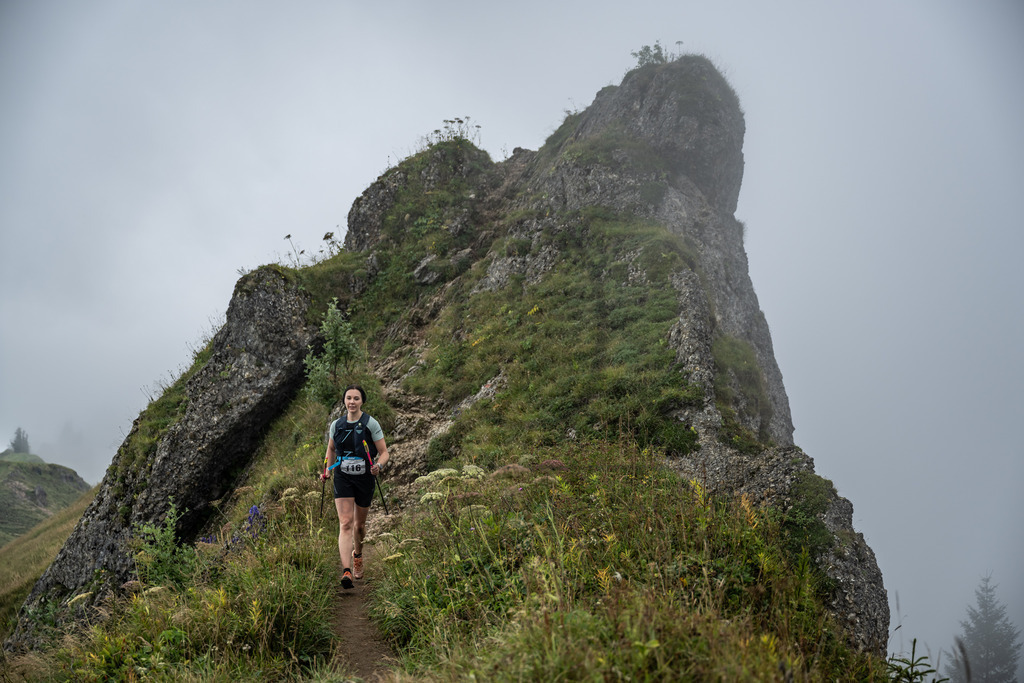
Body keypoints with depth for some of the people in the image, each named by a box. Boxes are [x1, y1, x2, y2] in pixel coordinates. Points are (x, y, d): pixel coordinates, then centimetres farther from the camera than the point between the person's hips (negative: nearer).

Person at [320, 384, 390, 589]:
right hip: (343, 478, 1)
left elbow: (384, 452, -5)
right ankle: (346, 571, -20)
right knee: (345, 523, -13)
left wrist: (378, 466, -24)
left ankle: (357, 554, 44)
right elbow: (331, 449, 19)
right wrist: (328, 470, 6)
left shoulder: (371, 424, -7)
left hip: (365, 479, -1)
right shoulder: (336, 425, 2)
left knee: (359, 525, 14)